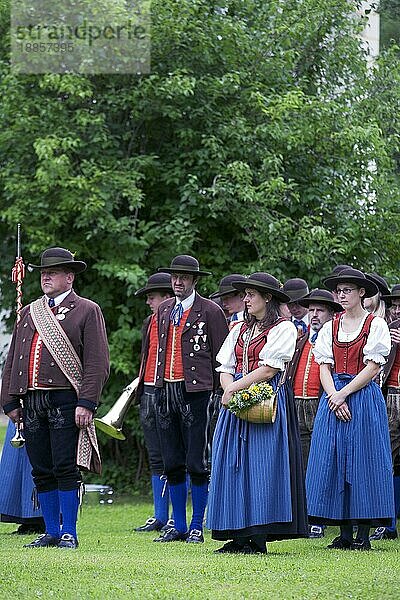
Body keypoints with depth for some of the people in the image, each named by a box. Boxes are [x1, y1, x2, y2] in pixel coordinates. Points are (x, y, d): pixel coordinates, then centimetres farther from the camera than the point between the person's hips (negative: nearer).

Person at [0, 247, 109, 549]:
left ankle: (69, 533, 1)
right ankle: (51, 532, 14)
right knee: (41, 471, 7)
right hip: (32, 402, 6)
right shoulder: (29, 313, 18)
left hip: (65, 400, -5)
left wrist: (86, 403, -14)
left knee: (65, 468, -6)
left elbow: (97, 363, -5)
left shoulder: (87, 311, 1)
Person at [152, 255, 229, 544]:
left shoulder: (210, 311, -2)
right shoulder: (164, 310, 16)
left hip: (195, 392, -6)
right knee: (172, 463, 8)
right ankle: (178, 527, 15)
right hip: (166, 390, 6)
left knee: (197, 463, -4)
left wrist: (215, 391, -4)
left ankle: (197, 527, 3)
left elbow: (221, 356, -2)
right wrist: (159, 384, 15)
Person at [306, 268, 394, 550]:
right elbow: (324, 367, 7)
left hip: (364, 397, -4)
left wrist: (343, 394, -13)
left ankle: (364, 534, -2)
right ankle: (344, 534, 5)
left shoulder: (376, 324, 0)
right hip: (334, 398, 4)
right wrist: (333, 396, -10)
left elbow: (373, 367, -7)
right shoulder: (330, 327, 13)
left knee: (363, 460, -6)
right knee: (334, 461, 0)